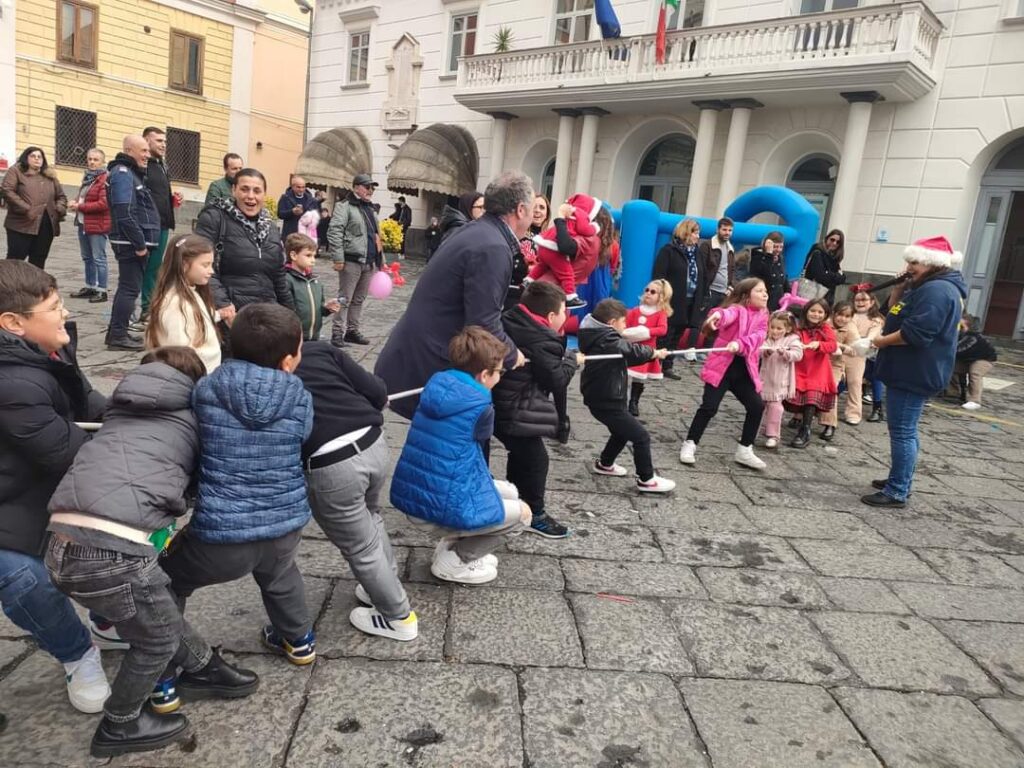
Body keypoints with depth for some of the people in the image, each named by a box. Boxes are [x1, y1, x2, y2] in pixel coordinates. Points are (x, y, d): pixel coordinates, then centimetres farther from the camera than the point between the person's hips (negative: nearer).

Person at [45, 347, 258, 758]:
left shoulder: (123, 405, 22)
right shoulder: (194, 414, 9)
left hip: (64, 543, 7)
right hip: (113, 549, -6)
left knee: (161, 607, 28)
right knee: (158, 638, 21)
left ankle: (202, 668, 48)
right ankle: (120, 727, 40)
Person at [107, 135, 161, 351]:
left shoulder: (132, 173, 19)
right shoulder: (123, 173, -12)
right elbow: (125, 214, -22)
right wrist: (139, 244, -21)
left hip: (136, 243, 10)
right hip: (131, 243, -10)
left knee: (128, 287, 14)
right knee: (130, 288, -7)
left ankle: (116, 333, 22)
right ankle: (118, 336, -3)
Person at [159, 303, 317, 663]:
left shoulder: (207, 389, -7)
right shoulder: (300, 399, -6)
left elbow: (191, 443, 9)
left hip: (221, 533, -3)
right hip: (285, 525, 3)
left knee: (165, 581, 26)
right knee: (279, 574, 36)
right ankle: (299, 640, 52)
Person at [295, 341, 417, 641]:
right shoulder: (320, 348, 11)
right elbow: (376, 392, 6)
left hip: (328, 466, -4)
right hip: (373, 443, 5)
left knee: (361, 547, 17)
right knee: (370, 518, 32)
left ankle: (398, 617, 33)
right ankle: (387, 588, 49)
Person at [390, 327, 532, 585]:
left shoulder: (436, 384, 2)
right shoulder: (480, 406, -16)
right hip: (443, 506, -8)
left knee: (508, 492, 23)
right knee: (522, 512, 14)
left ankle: (452, 542, 19)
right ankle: (453, 561, 9)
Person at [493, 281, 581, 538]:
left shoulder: (508, 321, 6)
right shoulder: (543, 342, -19)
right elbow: (557, 381, -14)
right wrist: (572, 360, 2)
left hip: (494, 406, 9)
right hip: (517, 414, -9)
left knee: (520, 454, 24)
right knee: (535, 459, 5)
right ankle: (534, 514, 17)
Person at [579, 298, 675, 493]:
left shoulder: (600, 337, 8)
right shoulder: (608, 341, -23)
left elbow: (626, 357, 12)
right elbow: (632, 351, -24)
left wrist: (652, 354, 2)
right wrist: (655, 352, -4)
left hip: (601, 398, 10)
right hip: (607, 401, -10)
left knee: (622, 432, 29)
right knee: (641, 437, -2)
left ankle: (604, 464, 43)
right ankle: (646, 480, 8)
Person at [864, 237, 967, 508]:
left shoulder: (937, 290, -19)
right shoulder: (929, 286, 16)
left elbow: (915, 333, -27)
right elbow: (896, 314, 20)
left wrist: (883, 341, -14)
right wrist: (900, 289, 6)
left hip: (914, 374, -11)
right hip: (909, 372, 11)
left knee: (902, 431, -7)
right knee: (905, 430, 18)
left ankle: (897, 492, -2)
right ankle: (900, 480, 29)